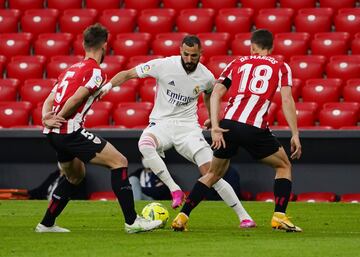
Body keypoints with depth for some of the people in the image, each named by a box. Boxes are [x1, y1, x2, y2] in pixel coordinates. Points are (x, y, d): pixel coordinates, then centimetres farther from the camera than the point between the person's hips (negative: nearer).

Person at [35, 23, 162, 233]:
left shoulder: (72, 69, 21)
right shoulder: (96, 72, -7)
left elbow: (49, 100, 13)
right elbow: (75, 100, -18)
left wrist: (48, 119, -3)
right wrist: (58, 119, -6)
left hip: (55, 135, 9)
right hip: (71, 131, -9)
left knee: (76, 176, 28)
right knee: (119, 161, -5)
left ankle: (46, 224, 30)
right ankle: (132, 221, -9)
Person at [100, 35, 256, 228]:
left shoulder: (206, 77, -2)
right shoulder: (163, 65, -11)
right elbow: (128, 74, -5)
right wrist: (109, 85, -21)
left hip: (188, 126, 1)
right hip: (161, 123, -1)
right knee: (144, 145, -37)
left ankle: (243, 216, 0)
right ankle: (175, 190, -28)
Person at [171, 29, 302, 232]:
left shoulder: (238, 63, 20)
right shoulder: (281, 67, 14)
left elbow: (216, 94, 7)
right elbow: (287, 100, -1)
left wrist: (215, 127, 1)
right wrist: (295, 135, -2)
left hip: (228, 125, 3)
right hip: (255, 128, -3)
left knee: (214, 173, 22)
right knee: (284, 166, 20)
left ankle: (182, 217, 16)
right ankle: (279, 216, 5)